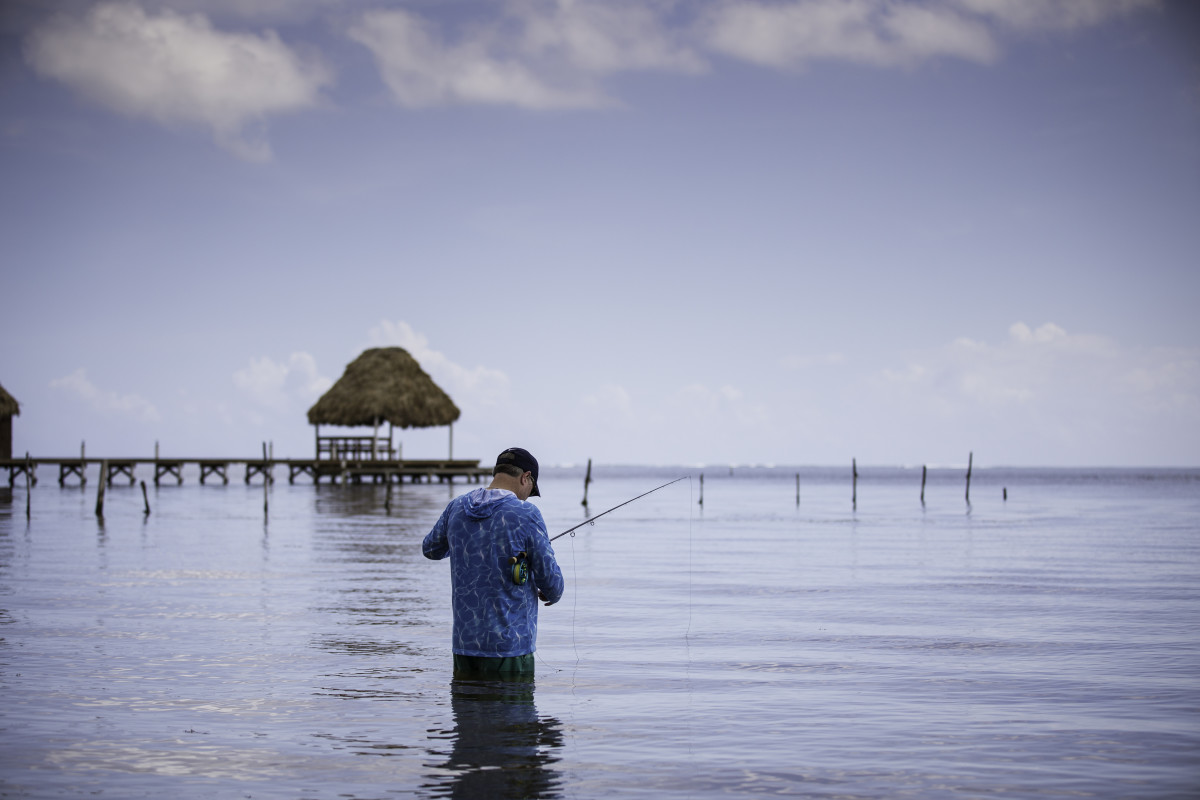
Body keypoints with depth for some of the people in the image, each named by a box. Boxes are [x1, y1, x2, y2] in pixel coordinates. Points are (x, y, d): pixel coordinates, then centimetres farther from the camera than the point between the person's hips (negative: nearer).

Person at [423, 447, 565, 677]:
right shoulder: (526, 515, -11)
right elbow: (550, 578, -7)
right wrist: (553, 594, 17)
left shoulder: (457, 507, 4)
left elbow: (431, 549, 22)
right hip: (509, 646, -5)